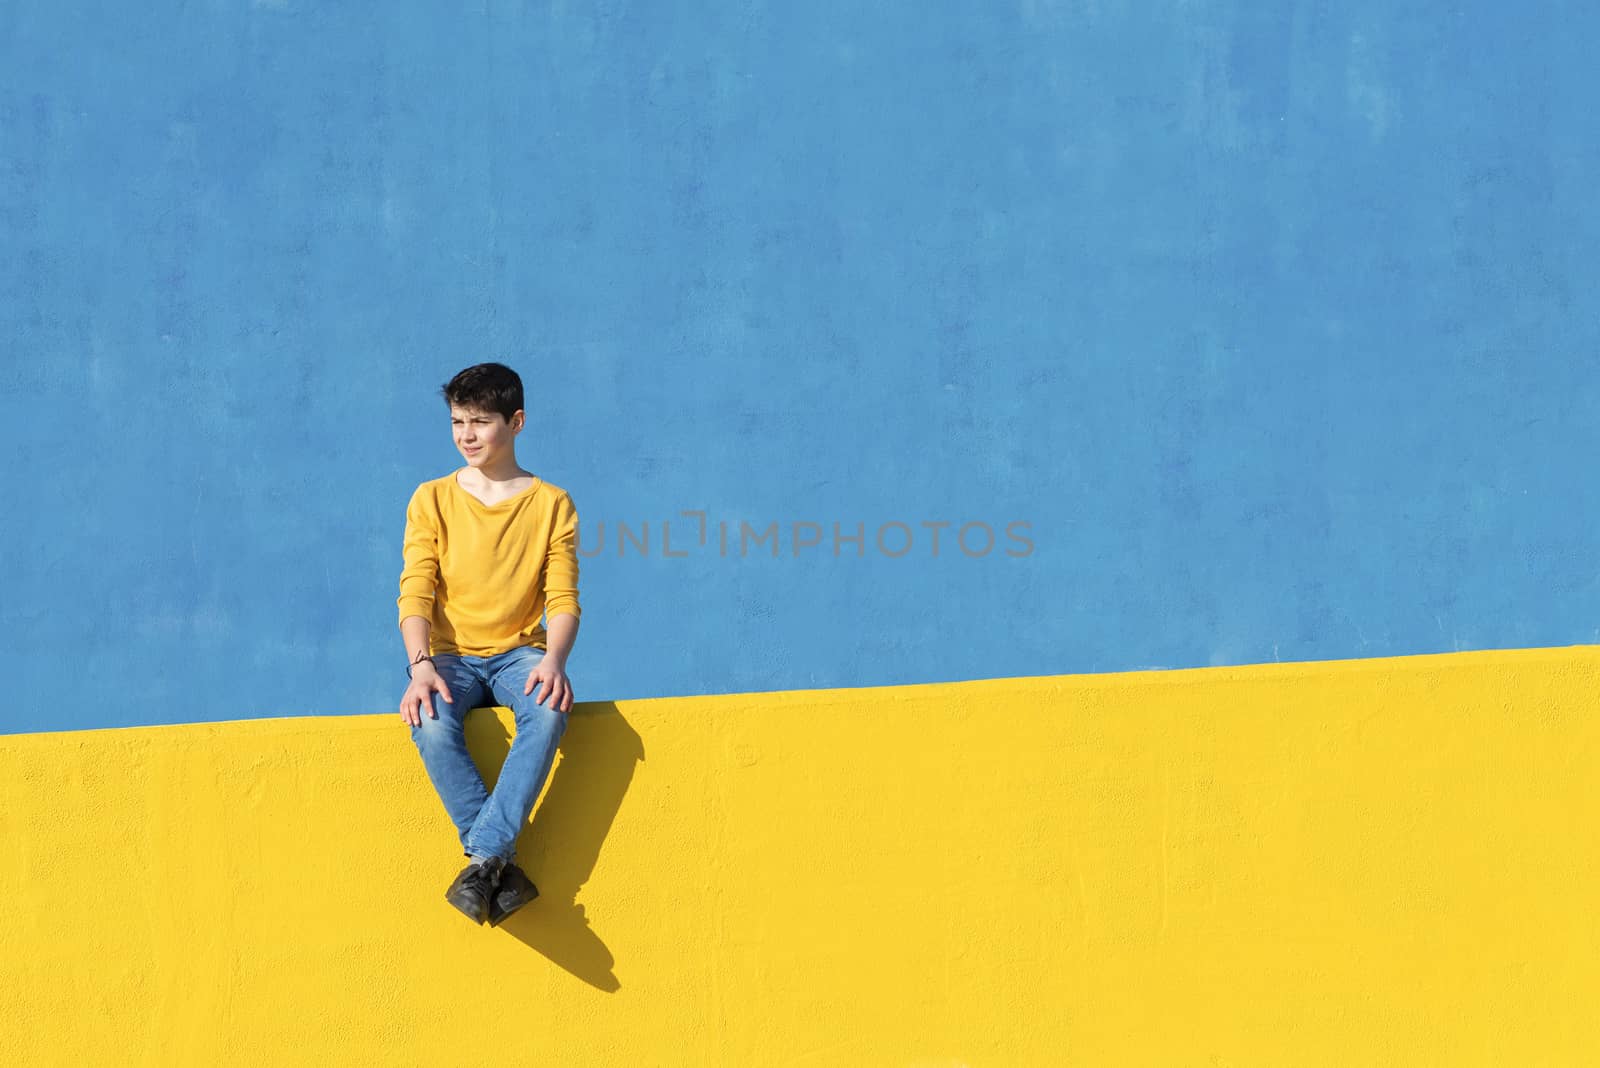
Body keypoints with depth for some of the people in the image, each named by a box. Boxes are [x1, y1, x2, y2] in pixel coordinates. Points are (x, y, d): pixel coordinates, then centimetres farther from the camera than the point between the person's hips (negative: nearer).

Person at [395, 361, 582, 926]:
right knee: (431, 725, -34)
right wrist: (420, 665, -22)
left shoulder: (551, 504, 5)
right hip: (451, 654, 0)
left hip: (518, 653, 0)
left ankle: (483, 859, -35)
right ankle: (502, 866, -29)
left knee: (549, 711, -36)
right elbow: (415, 593, -4)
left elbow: (563, 599, -2)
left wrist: (553, 659, -23)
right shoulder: (432, 500, 5)